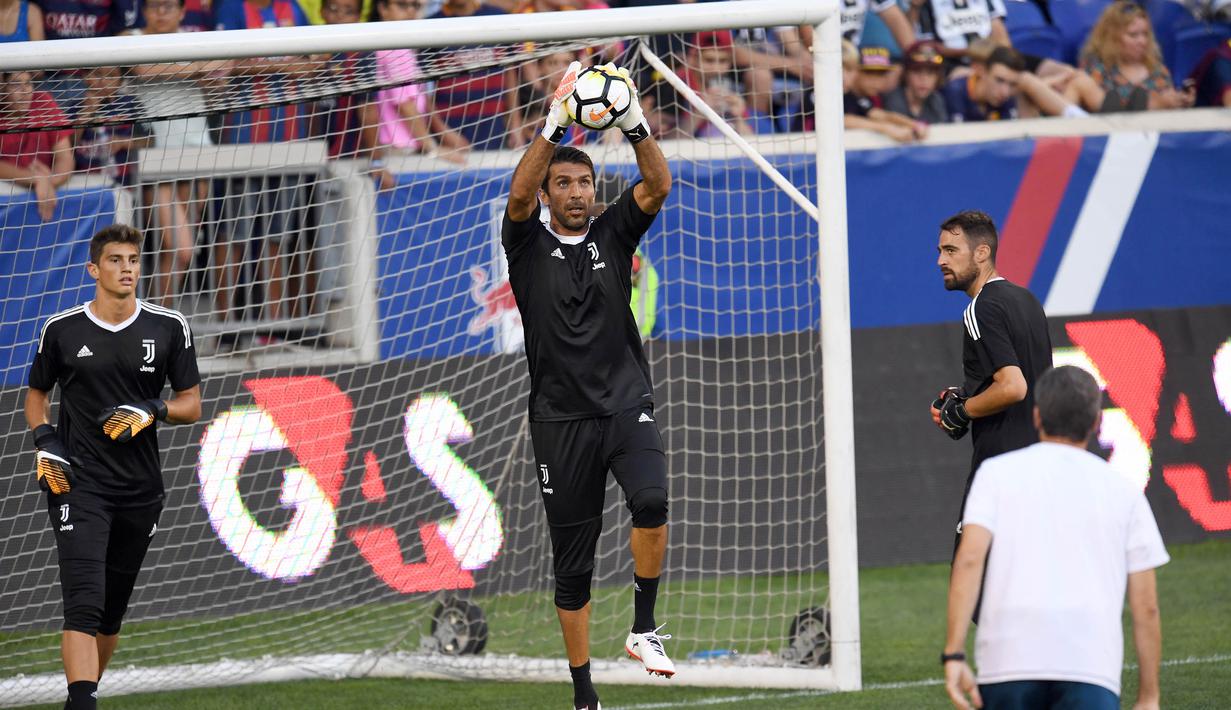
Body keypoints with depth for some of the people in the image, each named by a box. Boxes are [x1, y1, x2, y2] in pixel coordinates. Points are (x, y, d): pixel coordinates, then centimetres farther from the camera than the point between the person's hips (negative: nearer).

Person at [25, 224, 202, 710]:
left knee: (112, 610, 11)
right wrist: (45, 443, -1)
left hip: (140, 488, 3)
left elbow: (191, 405, 8)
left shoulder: (169, 329, 4)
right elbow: (37, 393, 16)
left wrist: (151, 411, -12)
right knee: (84, 601, -18)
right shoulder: (62, 330, 1)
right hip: (77, 483, -3)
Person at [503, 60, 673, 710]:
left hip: (626, 404, 0)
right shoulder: (529, 245, 4)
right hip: (561, 418, 0)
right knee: (572, 560, 3)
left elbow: (658, 187, -6)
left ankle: (644, 628, -13)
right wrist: (553, 128, -26)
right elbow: (518, 194, -16)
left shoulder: (613, 235, 9)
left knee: (651, 499, -29)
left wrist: (635, 126, -21)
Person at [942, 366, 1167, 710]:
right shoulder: (1124, 491, 15)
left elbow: (969, 560, -3)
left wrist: (954, 654, -5)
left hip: (1008, 658, 1)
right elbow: (1146, 608, 13)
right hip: (1091, 665, -1)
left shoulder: (998, 472, 12)